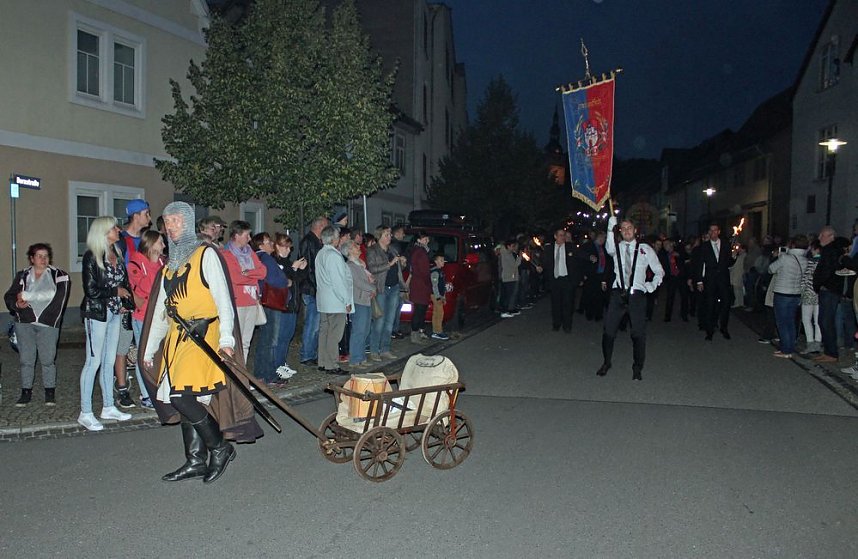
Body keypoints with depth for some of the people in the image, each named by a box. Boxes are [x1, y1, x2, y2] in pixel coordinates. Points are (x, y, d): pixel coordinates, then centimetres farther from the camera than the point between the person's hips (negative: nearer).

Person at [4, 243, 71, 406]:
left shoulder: (57, 275, 6)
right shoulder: (22, 276, 12)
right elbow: (9, 296, 11)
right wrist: (17, 304, -11)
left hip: (47, 324, -2)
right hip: (24, 323, 2)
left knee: (48, 359, -1)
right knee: (26, 359, 4)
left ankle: (50, 393, 12)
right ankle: (26, 392, 15)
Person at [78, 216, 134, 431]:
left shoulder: (117, 254, 8)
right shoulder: (91, 257, -12)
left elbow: (125, 282, 11)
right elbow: (91, 290, -16)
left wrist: (125, 303, -4)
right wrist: (116, 292, -7)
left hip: (115, 313, 7)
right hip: (97, 314, -7)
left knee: (109, 361, 13)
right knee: (94, 362, -3)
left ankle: (108, 407, 22)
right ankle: (85, 413, 5)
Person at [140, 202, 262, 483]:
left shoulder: (206, 254, -1)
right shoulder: (170, 265, 20)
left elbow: (223, 299, -10)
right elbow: (160, 310, 23)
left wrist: (226, 339, -21)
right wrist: (149, 350, 21)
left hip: (203, 334, -7)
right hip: (176, 337, 7)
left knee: (182, 395, -16)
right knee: (187, 399, 6)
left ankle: (219, 447, 0)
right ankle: (196, 460, 15)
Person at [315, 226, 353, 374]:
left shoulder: (320, 254, 11)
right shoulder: (333, 255, -17)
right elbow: (339, 281, -18)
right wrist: (347, 301, -11)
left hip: (323, 301, 9)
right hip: (336, 302, -9)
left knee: (324, 331, 13)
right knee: (334, 334, -4)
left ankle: (323, 363, 20)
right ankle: (332, 365, 1)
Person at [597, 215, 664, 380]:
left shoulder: (645, 249, 7)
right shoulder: (616, 247, 8)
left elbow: (659, 271, 16)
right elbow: (609, 248, -19)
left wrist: (652, 286, 4)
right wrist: (611, 227, -29)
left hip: (637, 294, -1)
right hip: (618, 294, 1)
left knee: (639, 333, 0)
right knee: (608, 331, 4)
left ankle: (637, 368, 15)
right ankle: (606, 363, 22)